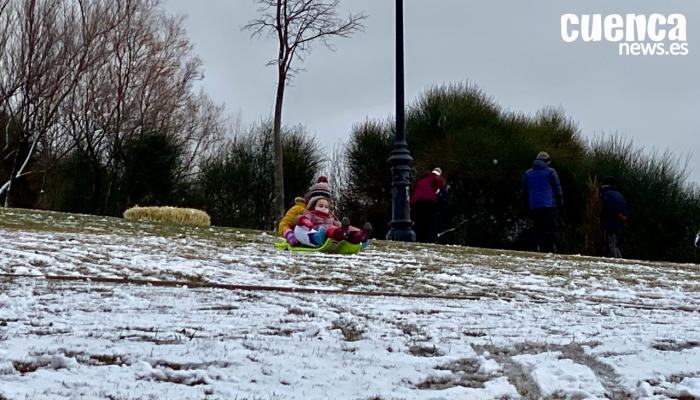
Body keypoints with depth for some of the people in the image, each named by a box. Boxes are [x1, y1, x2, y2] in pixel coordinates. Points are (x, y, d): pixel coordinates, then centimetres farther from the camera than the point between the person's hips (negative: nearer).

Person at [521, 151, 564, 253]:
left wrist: (527, 205, 22)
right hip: (550, 205, -4)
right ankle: (551, 249, -14)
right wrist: (560, 203, 8)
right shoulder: (550, 171, 2)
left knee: (539, 229, 7)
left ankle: (540, 249, -1)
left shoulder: (527, 173, 15)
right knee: (552, 229, -4)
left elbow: (524, 191, 17)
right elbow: (557, 189, 1)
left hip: (534, 207, 4)